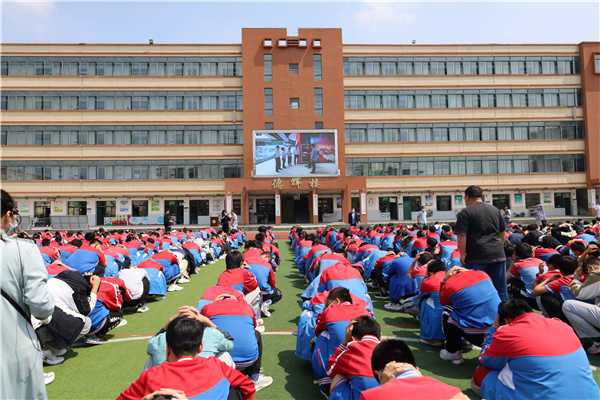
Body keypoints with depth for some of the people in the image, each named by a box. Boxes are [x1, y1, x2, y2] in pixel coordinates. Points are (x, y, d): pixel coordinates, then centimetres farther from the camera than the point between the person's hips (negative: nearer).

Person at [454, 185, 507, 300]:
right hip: (498, 254, 5)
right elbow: (503, 231, 22)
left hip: (477, 257, -5)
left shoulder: (465, 212, -6)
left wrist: (462, 254, -6)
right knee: (501, 289, 12)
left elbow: (461, 235, -12)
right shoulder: (494, 209, 14)